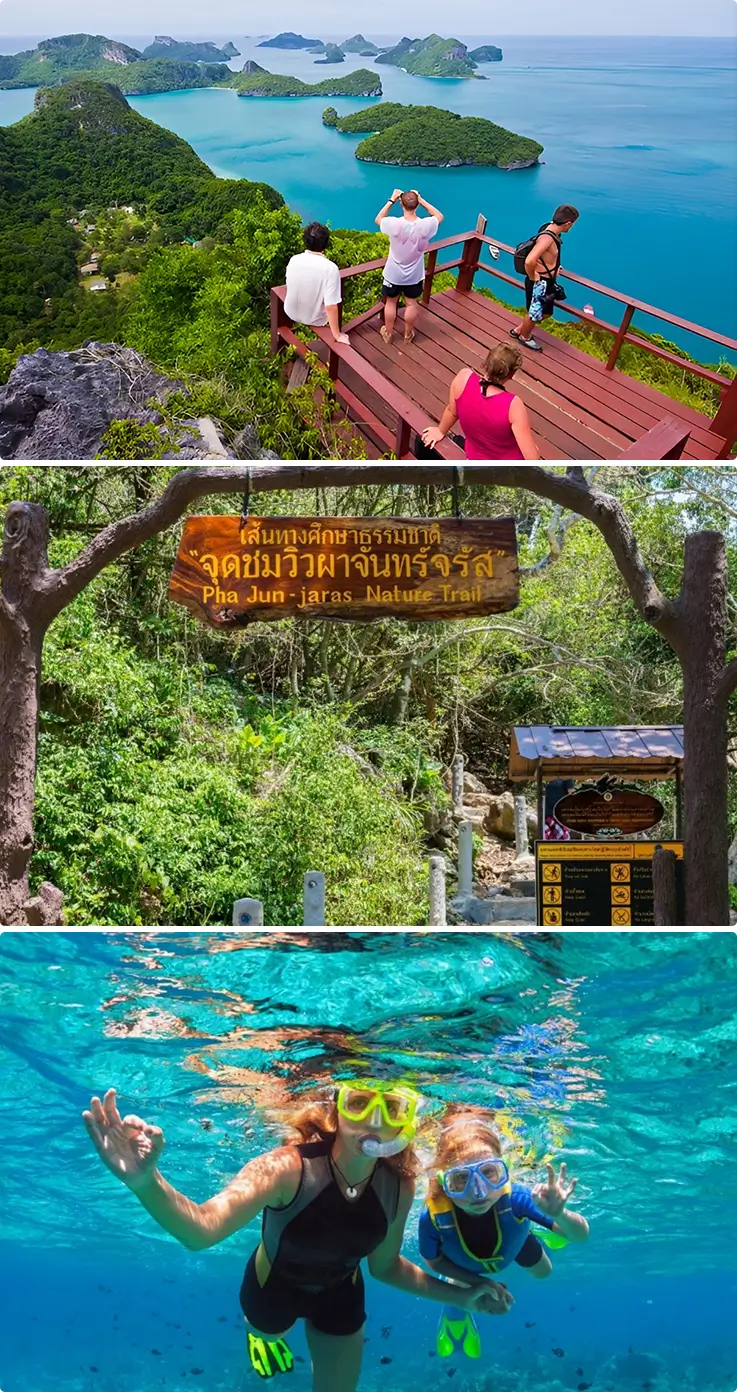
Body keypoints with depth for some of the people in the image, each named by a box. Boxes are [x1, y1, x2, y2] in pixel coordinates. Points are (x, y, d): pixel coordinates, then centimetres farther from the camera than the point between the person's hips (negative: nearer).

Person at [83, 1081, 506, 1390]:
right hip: (274, 1285, -2)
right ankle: (265, 1333, 63)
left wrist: (458, 1295, -12)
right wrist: (147, 1182, -79)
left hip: (340, 1296, 2)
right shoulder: (288, 1168, -42)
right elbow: (201, 1230, -59)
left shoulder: (399, 1186, -27)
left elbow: (385, 1265, -6)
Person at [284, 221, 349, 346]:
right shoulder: (330, 268, -28)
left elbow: (290, 286, 4)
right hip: (315, 320, -4)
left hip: (292, 312, 4)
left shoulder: (293, 260, -14)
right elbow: (331, 306, -29)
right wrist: (337, 335, -18)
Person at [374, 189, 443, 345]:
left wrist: (391, 200, -3)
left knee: (391, 303, 20)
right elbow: (439, 216, 1)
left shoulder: (394, 224, -26)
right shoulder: (425, 225, -24)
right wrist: (421, 200, -6)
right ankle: (408, 335, 36)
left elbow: (378, 220, -3)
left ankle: (388, 334, 36)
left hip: (393, 274, -1)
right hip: (414, 275, 1)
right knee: (412, 304, 21)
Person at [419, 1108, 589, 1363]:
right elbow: (434, 1261, -20)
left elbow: (581, 1235, -38)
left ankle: (530, 1232, 57)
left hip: (513, 1241, 1)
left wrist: (559, 1215, -59)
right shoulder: (432, 1217, -45)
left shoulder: (514, 1198, -47)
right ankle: (455, 1318, 55)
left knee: (543, 1272, 27)